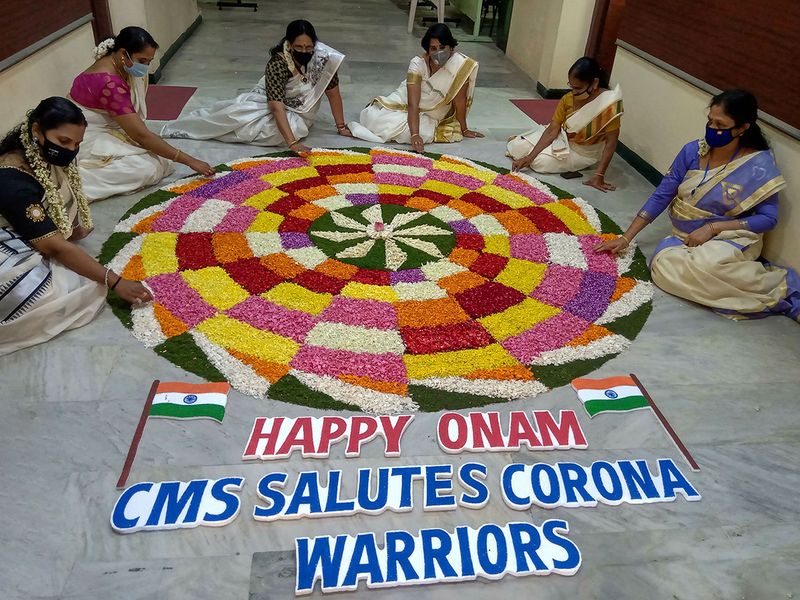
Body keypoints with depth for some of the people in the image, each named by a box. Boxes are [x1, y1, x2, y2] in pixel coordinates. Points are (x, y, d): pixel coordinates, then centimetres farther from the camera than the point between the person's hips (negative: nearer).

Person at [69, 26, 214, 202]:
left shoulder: (125, 67, 0)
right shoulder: (108, 83, -29)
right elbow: (141, 135, -30)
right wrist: (190, 161, -29)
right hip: (88, 141, -9)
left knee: (161, 157, -2)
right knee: (149, 170, -22)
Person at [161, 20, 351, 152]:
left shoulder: (324, 57, -24)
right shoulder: (277, 64, -30)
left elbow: (333, 93, -12)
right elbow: (277, 108, -37)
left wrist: (341, 127, -13)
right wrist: (292, 143, -47)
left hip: (298, 111, 2)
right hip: (269, 100, -1)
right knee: (236, 113, -25)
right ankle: (177, 126, -2)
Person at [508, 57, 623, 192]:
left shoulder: (609, 104, -29)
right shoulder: (568, 98, -15)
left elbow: (611, 142, -26)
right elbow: (552, 130, -16)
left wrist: (599, 176, -32)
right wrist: (529, 157, -27)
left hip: (583, 153, -4)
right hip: (563, 139, 4)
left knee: (541, 162, -25)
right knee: (515, 146, -9)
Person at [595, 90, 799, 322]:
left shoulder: (759, 165, -10)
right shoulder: (692, 151, -2)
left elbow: (768, 218, -8)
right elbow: (661, 196, 1)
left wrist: (713, 227, -19)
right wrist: (626, 237, -4)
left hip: (731, 238, -4)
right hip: (685, 238, 4)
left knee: (703, 265, -39)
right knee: (663, 264, -31)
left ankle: (781, 284, -14)